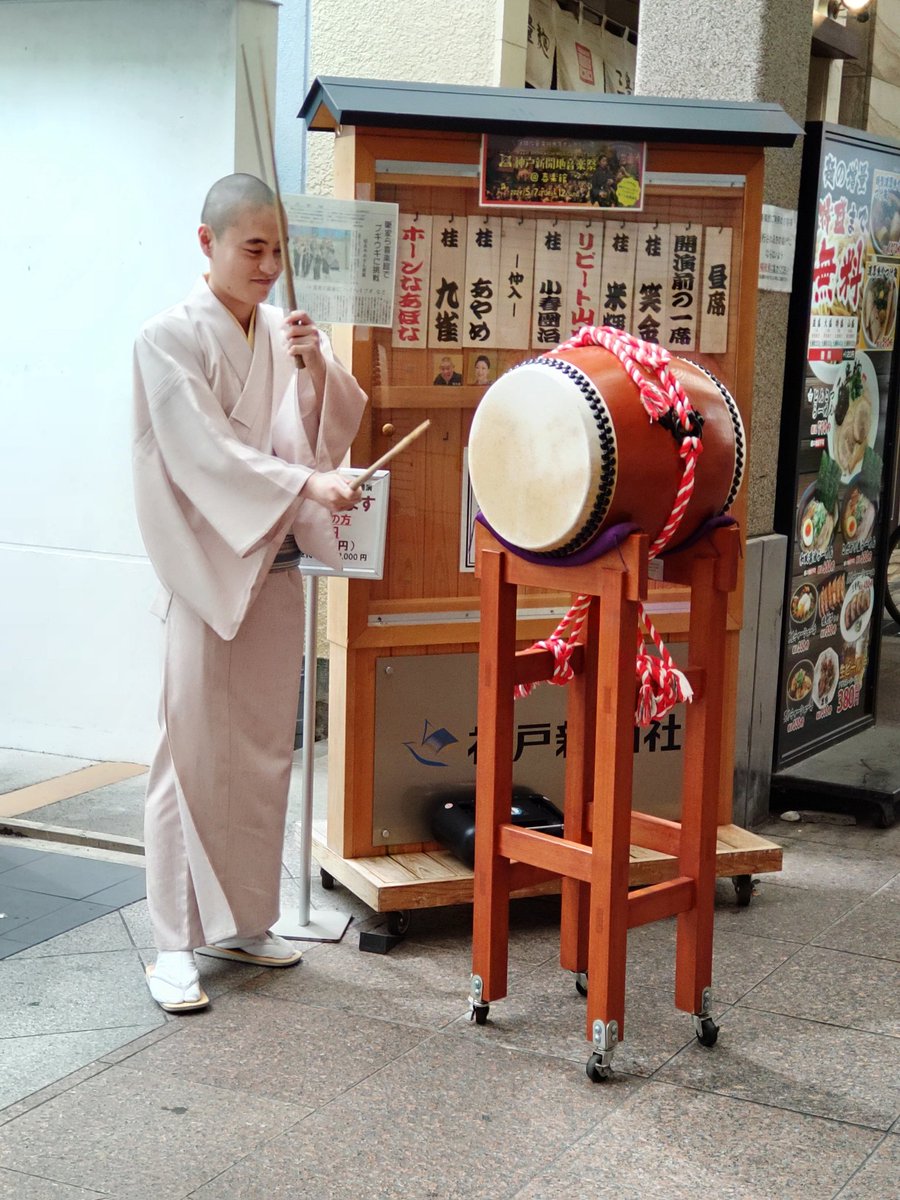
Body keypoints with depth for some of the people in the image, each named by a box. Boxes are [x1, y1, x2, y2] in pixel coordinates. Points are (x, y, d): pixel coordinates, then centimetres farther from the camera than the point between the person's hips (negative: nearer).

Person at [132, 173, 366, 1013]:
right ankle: (175, 944, 5)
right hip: (207, 568, -6)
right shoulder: (172, 337, -9)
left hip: (275, 565, 6)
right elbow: (203, 452, -18)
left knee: (263, 753, 11)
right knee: (195, 755, -3)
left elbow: (331, 434, 7)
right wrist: (304, 485, -28)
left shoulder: (283, 331, 8)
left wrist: (316, 366, -10)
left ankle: (241, 920, 24)